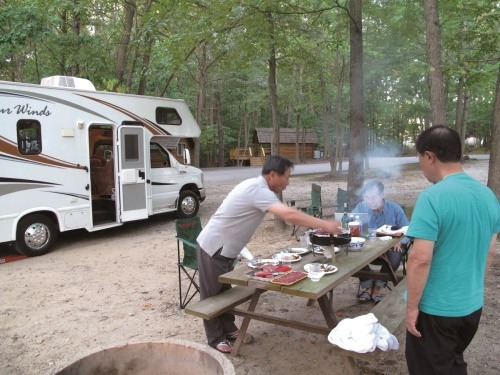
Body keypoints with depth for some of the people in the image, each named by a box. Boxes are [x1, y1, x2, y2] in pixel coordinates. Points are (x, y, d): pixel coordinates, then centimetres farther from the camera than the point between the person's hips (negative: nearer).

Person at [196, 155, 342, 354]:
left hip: (224, 248, 10)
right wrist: (324, 225, -31)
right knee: (211, 295, 7)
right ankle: (215, 339, 20)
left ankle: (228, 329, 35)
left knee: (224, 291, 21)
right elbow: (289, 215, -36)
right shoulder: (257, 190, -27)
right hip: (213, 248, -10)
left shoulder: (257, 187, 6)